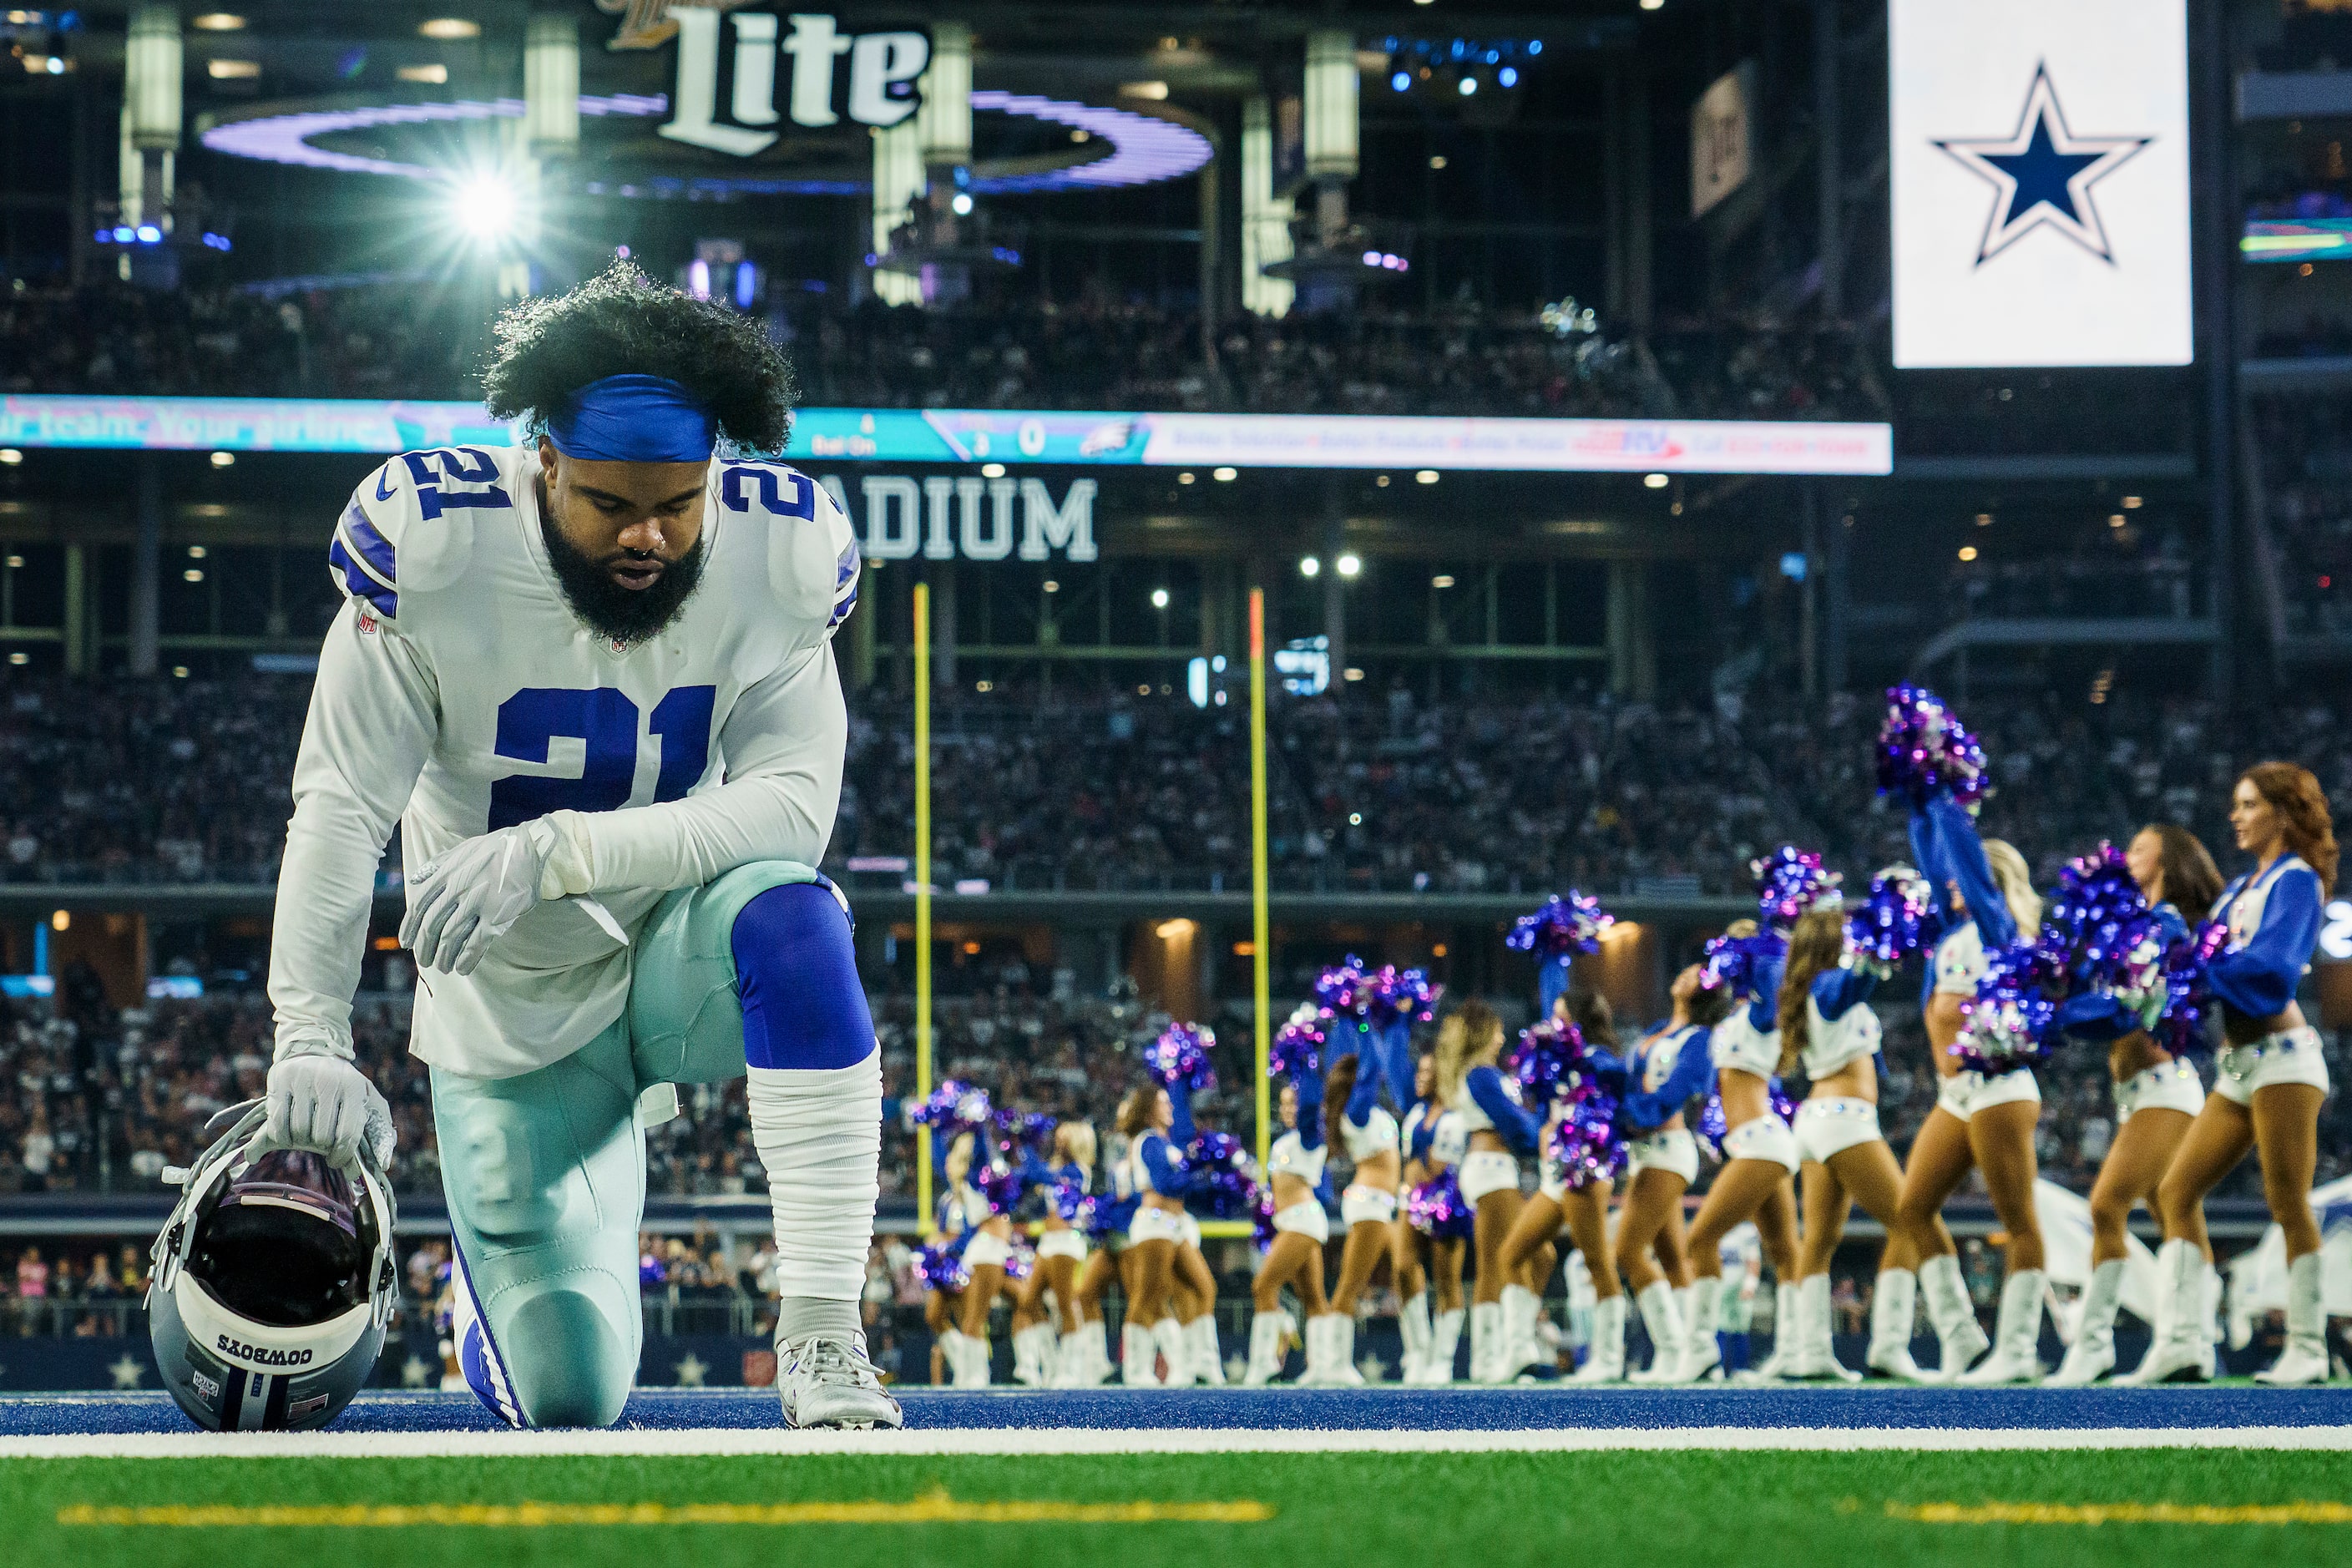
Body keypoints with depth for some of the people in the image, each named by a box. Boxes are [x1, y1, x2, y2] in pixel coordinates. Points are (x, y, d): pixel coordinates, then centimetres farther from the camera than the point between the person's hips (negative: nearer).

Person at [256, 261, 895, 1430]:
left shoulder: (779, 554, -15)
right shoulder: (434, 545, -20)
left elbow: (790, 804, -21)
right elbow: (341, 806, -20)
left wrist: (554, 852, -34)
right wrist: (310, 1037, -33)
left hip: (681, 953, 1)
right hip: (519, 1014, -1)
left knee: (791, 916, -36)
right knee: (570, 1397, -5)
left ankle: (821, 1336, -28)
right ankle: (499, 1266, 35)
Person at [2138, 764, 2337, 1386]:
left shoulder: (2295, 880, -5)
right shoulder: (2242, 887, 20)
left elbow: (2273, 968, -18)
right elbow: (2209, 957, 14)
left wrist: (2197, 965, -16)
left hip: (2281, 1055, -9)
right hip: (2237, 1066, 9)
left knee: (2288, 1205, -7)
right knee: (2176, 1191, 1)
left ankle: (2308, 1349, -1)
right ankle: (2183, 1342, -4)